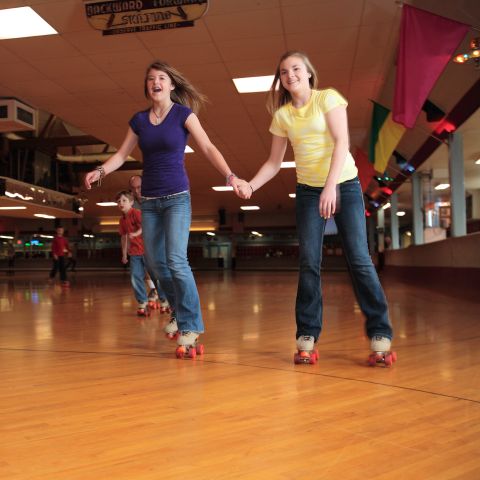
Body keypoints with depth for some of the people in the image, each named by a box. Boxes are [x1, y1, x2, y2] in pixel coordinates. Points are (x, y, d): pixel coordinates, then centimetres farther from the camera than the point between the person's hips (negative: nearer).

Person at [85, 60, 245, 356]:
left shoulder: (183, 114, -3)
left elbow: (208, 148, -11)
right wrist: (100, 171, -9)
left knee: (176, 260, -19)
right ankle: (183, 314, 26)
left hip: (177, 198, -5)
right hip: (150, 201, 5)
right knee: (156, 264, 8)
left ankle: (190, 328, -12)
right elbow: (122, 154, 10)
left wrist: (230, 176, -26)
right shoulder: (139, 120, 9)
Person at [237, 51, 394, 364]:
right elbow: (274, 162, 7)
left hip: (345, 185, -3)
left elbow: (342, 142, -16)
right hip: (309, 191, 3)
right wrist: (251, 185, -10)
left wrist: (331, 186, -28)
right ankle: (307, 337, 1)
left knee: (359, 258, -8)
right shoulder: (282, 115, 6)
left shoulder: (328, 98, -5)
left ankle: (380, 333, -1)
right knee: (309, 262, -4)